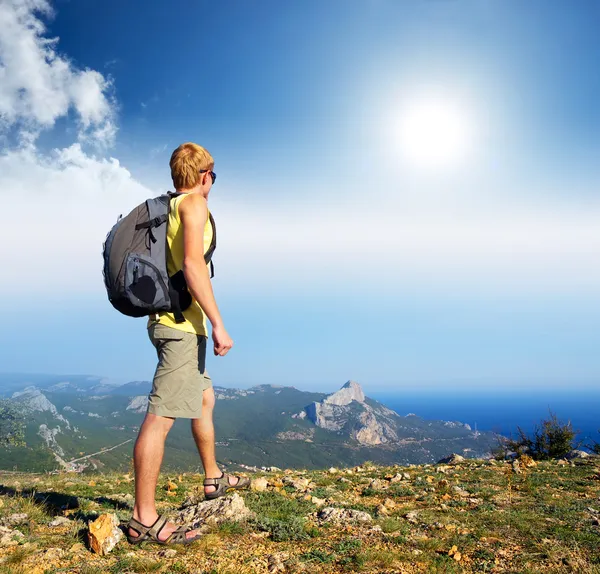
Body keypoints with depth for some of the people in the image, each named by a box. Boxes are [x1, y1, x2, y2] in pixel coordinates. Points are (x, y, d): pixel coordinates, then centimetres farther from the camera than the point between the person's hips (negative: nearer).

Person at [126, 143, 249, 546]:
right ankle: (144, 519, -5)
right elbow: (193, 264, -21)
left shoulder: (167, 207, 17)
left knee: (205, 398, 22)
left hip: (171, 321, 10)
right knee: (161, 416, -9)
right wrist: (218, 324, -22)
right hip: (182, 323, -10)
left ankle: (214, 478, 37)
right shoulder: (194, 203, -8)